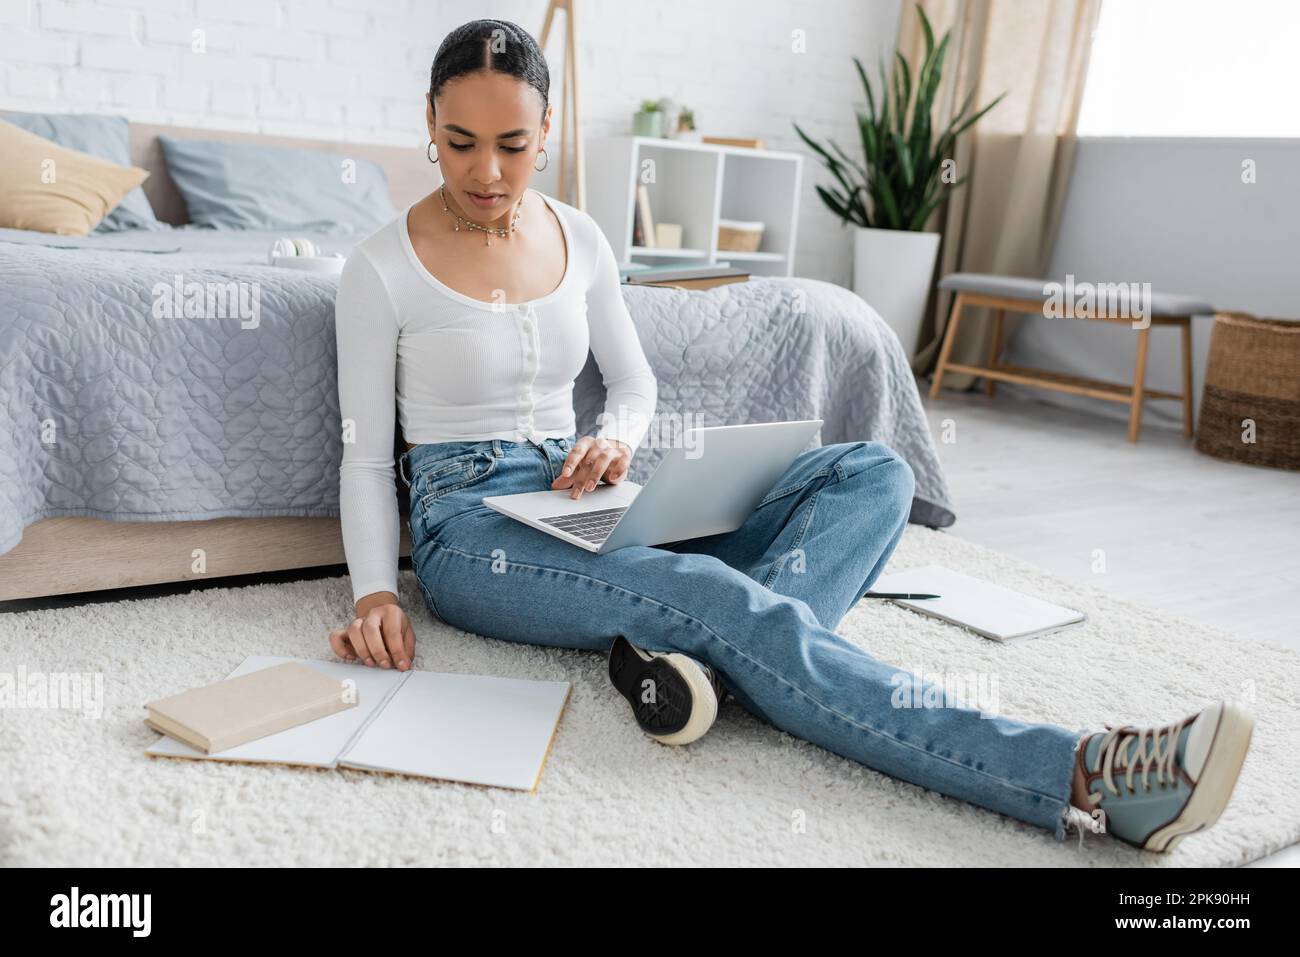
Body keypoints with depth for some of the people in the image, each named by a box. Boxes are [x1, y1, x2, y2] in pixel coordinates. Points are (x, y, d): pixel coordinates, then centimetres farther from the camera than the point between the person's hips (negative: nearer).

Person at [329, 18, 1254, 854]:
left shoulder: (578, 236, 8)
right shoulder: (382, 267, -5)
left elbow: (635, 380, 16)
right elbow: (364, 454, -2)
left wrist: (615, 437, -8)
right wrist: (377, 592, -18)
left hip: (579, 502, 6)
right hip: (469, 524, -5)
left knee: (873, 472, -11)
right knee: (720, 594, -35)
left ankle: (695, 654, -37)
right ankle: (1077, 777, -44)